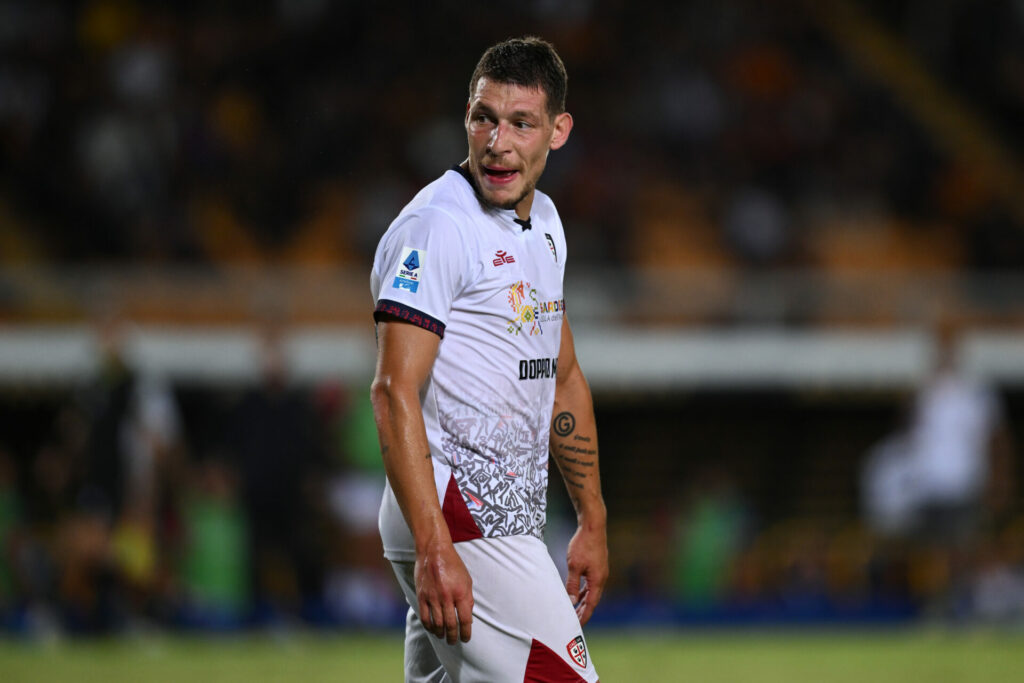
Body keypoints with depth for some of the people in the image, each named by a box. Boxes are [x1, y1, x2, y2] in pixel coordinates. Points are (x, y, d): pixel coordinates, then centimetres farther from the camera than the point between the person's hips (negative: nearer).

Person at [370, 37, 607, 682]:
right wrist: (435, 550, -28)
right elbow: (394, 393, -20)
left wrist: (592, 523, 23)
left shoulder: (544, 222, 15)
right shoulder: (437, 226, -13)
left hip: (510, 524, 9)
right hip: (456, 523, -9)